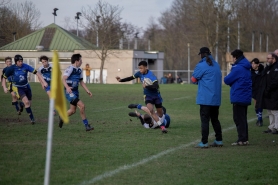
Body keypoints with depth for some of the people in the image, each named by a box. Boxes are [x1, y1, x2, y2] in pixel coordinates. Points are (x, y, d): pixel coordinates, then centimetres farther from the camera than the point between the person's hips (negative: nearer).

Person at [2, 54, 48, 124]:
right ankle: (32, 118, -14)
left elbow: (36, 73, -16)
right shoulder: (11, 68, -15)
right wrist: (4, 87, -16)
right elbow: (4, 78, -3)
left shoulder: (25, 66, -15)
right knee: (26, 102, -21)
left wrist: (43, 82, -23)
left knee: (29, 103, 7)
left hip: (26, 86, 3)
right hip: (19, 88, -3)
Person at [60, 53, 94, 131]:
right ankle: (86, 125, -9)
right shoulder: (70, 69, -15)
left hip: (75, 92, 9)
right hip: (69, 92, -9)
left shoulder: (79, 70, 12)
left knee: (73, 110, 13)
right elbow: (63, 79, -24)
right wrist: (67, 87, -40)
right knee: (82, 106, -17)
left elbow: (81, 82, 21)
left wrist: (87, 91, 15)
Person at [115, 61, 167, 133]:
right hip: (148, 96, 3)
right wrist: (121, 80, 1)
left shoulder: (151, 75, -25)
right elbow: (131, 78, 8)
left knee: (160, 112, 11)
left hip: (156, 95, -3)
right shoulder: (140, 73, -7)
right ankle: (162, 127, -27)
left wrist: (146, 86, -37)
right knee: (151, 110, -24)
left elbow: (156, 86, -34)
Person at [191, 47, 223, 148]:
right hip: (216, 98, 6)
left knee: (205, 120, -4)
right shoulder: (216, 65, 10)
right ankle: (219, 140, 18)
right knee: (215, 119, 16)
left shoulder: (201, 66, -10)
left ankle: (204, 142, -6)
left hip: (205, 98, -6)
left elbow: (194, 79, -4)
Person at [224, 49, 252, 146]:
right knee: (243, 119, 15)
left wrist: (226, 78, 8)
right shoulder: (247, 68, 14)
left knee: (239, 119, -4)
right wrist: (233, 82, 7)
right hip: (246, 97, 9)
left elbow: (227, 80, -13)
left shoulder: (238, 68, -16)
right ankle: (244, 139, 18)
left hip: (238, 97, -9)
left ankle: (242, 139, -4)